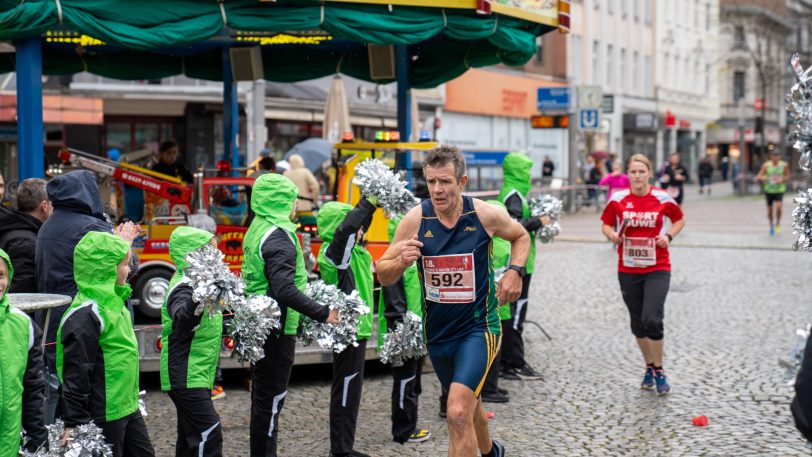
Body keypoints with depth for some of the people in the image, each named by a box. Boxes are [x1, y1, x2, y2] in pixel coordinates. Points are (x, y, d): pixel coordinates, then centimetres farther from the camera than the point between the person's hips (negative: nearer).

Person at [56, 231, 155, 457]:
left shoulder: (113, 301, 8)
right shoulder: (86, 316, -20)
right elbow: (76, 373, -21)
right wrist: (73, 422, -20)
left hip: (128, 407, 9)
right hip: (103, 415, -9)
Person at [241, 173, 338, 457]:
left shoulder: (257, 229, 11)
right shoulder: (279, 236, -19)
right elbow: (285, 290, -29)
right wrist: (323, 314, -24)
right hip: (276, 328, -10)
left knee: (264, 397, 18)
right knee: (271, 400, -2)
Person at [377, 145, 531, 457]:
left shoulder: (485, 215, -13)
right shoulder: (415, 219, -11)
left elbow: (521, 236, 9)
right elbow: (383, 276, -5)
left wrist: (515, 271, -8)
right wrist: (401, 261, -27)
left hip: (478, 326, -3)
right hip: (437, 331, 4)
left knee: (458, 413, -21)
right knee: (468, 401, 25)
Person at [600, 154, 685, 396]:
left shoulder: (662, 198, -5)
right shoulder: (618, 199, -2)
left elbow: (679, 220, 11)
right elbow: (606, 224, 9)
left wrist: (669, 236, -7)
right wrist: (612, 235, -13)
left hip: (657, 269, -2)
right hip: (628, 270, 3)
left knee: (652, 319, -16)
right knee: (638, 323, 11)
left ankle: (659, 371, 4)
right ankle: (649, 367, 32)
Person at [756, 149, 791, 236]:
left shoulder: (784, 165, -5)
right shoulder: (766, 165, -6)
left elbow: (788, 176, 7)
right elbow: (759, 176, -3)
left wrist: (782, 180, -13)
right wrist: (762, 178, -26)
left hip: (779, 190, -1)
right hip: (769, 190, 1)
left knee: (778, 207, -22)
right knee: (769, 210, 7)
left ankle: (778, 224, 3)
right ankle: (771, 226, 32)